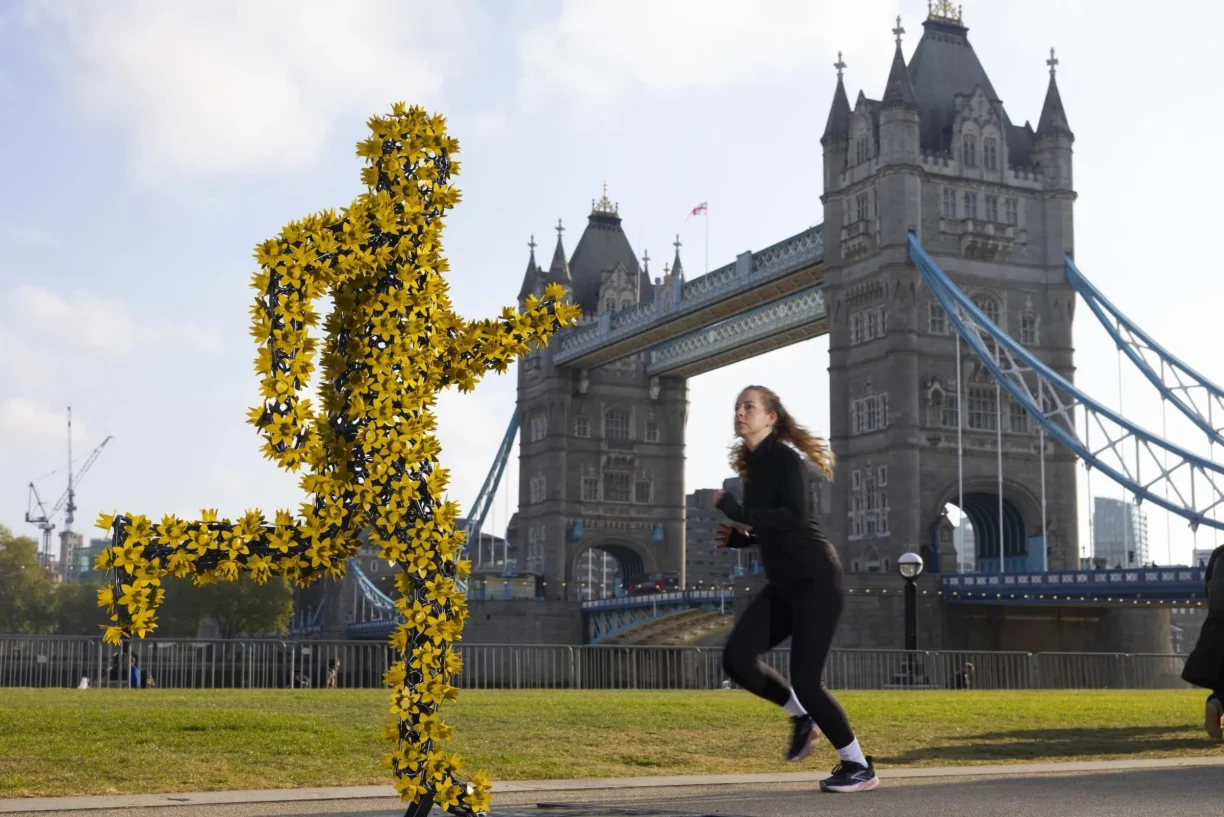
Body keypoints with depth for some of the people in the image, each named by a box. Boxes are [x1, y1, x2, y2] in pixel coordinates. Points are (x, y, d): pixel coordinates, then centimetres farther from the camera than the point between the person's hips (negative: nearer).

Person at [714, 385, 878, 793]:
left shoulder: (785, 460, -14)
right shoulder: (754, 466, 11)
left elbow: (796, 518, -29)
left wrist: (736, 511, -26)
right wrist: (739, 537, 6)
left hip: (816, 581, -8)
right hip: (782, 584, 8)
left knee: (805, 680, -10)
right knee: (736, 658, -10)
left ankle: (859, 766, 10)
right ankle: (802, 716, 14)